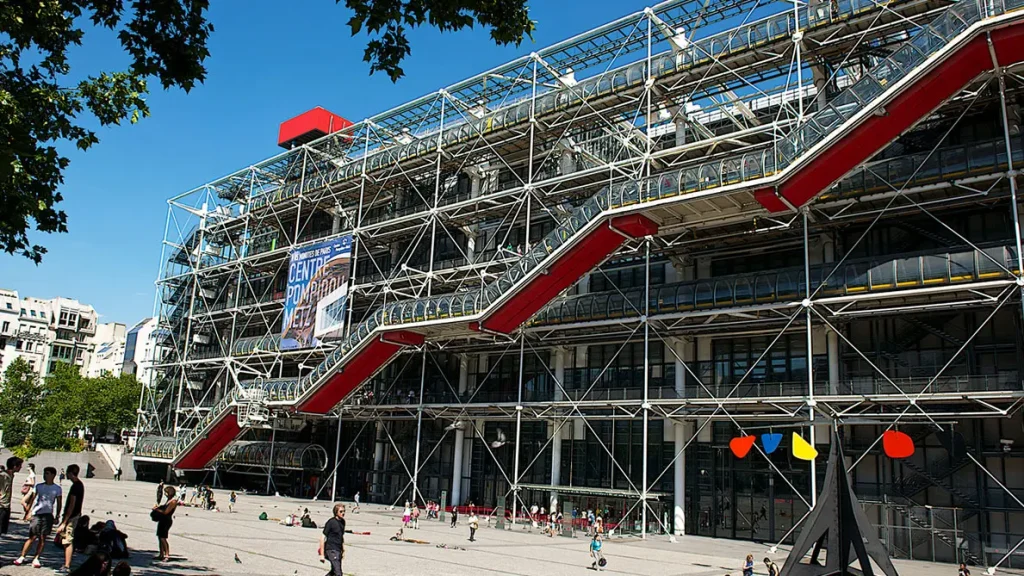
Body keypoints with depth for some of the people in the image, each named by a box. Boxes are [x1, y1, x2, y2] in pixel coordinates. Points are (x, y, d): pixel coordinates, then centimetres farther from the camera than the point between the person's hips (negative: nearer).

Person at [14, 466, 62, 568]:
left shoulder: (57, 488, 5)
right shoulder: (38, 486, 7)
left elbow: (58, 503, 8)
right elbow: (32, 499, 7)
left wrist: (57, 516, 3)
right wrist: (29, 512, -1)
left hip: (48, 515, 0)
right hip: (37, 514, 0)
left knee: (43, 538, 1)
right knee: (32, 537, -5)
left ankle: (36, 559, 8)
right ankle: (22, 557, 6)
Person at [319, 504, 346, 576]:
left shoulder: (342, 522, 10)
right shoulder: (331, 522, -13)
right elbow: (322, 538, -13)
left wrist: (343, 550, 24)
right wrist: (322, 554, -16)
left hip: (338, 550, 8)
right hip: (331, 550, -8)